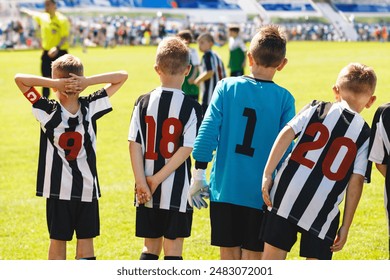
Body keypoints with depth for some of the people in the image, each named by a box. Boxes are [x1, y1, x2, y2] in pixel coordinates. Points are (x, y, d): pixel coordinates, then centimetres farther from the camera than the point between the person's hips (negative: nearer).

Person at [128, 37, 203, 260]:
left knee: (151, 247, 14)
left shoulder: (144, 102, 1)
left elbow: (134, 144, -5)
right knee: (173, 249, 3)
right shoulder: (191, 106, -8)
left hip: (147, 192, 3)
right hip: (177, 190, -3)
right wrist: (157, 180, -10)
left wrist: (142, 182, -6)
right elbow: (186, 149, -13)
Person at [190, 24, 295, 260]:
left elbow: (207, 131, -5)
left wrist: (199, 174, 1)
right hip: (260, 194, -1)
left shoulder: (226, 87, 0)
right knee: (252, 258, 5)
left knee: (229, 257, 11)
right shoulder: (285, 99, -3)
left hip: (224, 188, 1)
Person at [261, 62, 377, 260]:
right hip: (322, 212, -1)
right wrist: (346, 226, 3)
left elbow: (286, 134, -4)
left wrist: (268, 173, -3)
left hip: (286, 197, 1)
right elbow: (356, 181, 0)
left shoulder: (316, 109, 9)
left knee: (272, 258, 11)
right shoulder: (364, 135, 5)